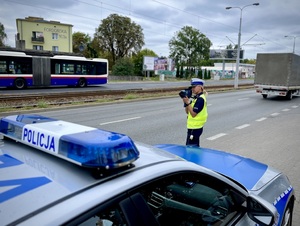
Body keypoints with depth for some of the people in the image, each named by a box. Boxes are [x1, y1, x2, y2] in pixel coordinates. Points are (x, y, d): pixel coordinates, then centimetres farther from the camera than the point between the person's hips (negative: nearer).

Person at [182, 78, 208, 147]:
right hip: (194, 127, 10)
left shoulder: (200, 99, -17)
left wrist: (188, 103, -21)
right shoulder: (196, 97, 12)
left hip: (195, 128, -10)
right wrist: (186, 102, -3)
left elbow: (193, 114, -20)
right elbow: (187, 112, 12)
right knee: (195, 147, 17)